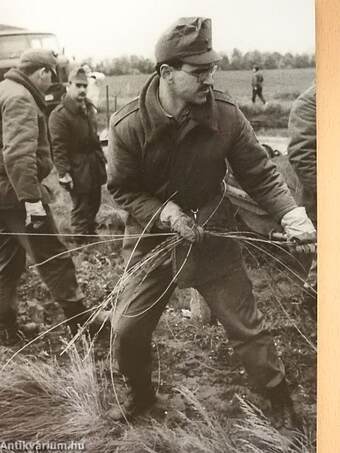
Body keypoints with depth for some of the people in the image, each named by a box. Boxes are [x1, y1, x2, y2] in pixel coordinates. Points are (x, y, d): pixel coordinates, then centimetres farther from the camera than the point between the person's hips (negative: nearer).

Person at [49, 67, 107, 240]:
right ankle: (81, 239, 12)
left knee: (94, 201, 18)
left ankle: (91, 231, 35)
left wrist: (101, 157, 17)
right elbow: (58, 147, -19)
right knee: (80, 205, 0)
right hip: (77, 167, -8)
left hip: (94, 163, 8)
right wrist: (63, 172, -21)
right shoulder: (59, 114, -16)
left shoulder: (89, 108, 11)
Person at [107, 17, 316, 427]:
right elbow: (121, 189, -7)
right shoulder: (127, 125, -18)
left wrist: (290, 213, -21)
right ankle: (140, 394, 36)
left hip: (212, 235, 0)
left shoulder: (225, 114, -15)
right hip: (151, 238, 0)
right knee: (127, 329, 6)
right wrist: (165, 213, -21)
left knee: (246, 326, 8)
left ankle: (282, 403, 30)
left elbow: (259, 173, -7)